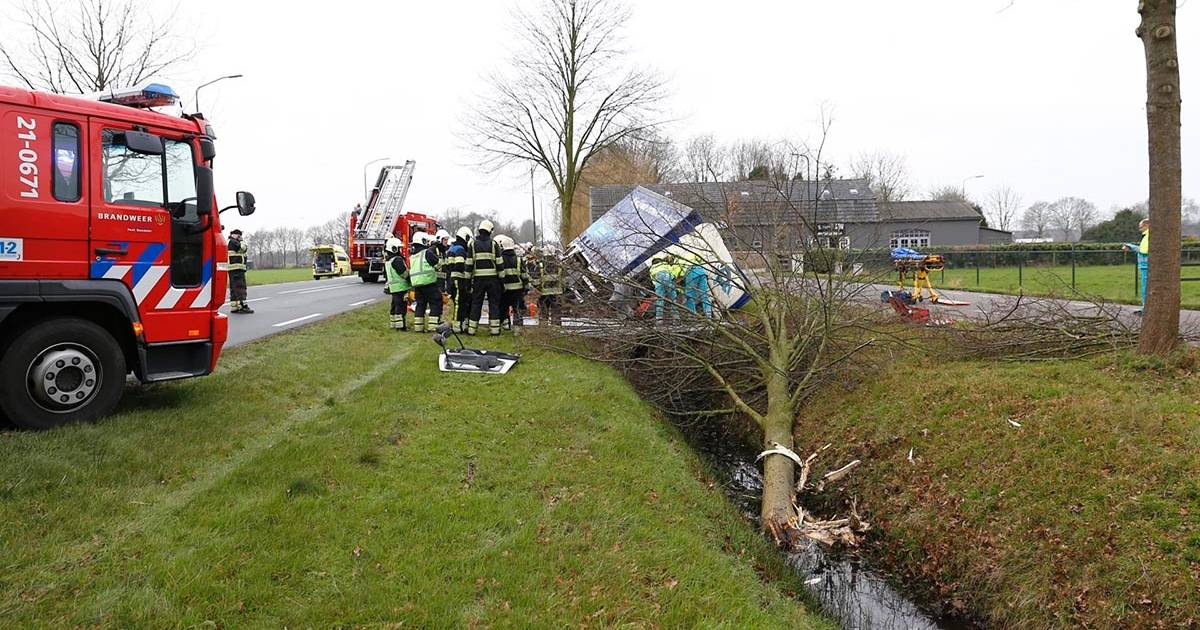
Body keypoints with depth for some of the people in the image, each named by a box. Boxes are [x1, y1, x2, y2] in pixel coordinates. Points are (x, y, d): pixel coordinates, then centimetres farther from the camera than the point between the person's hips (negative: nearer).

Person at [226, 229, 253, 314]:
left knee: (234, 288, 10)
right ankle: (242, 306, -19)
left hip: (233, 269, 11)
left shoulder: (230, 243, 25)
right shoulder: (232, 242, -9)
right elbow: (243, 248, -15)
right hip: (237, 268, -11)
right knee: (240, 287, -14)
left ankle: (234, 307, 11)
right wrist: (242, 241, -2)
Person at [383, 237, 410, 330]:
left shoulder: (388, 261, 14)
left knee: (395, 306, 14)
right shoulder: (397, 260, -17)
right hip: (401, 287, -10)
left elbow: (386, 274, 22)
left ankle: (394, 324, 20)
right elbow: (405, 273, -20)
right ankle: (401, 326, -8)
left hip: (393, 288, 10)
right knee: (401, 306, -8)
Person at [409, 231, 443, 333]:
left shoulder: (412, 256, 15)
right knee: (435, 303, -2)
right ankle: (433, 326, -9)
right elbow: (437, 263, -3)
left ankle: (418, 326, 13)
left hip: (416, 283, 7)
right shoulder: (427, 252, -8)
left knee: (420, 304, 14)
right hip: (428, 282, -7)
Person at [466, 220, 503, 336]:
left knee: (476, 303, 8)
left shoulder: (473, 244, 2)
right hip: (492, 278, -1)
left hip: (478, 278, 1)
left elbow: (469, 264, 1)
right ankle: (494, 328, 4)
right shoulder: (494, 244, 0)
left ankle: (471, 328, 9)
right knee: (494, 303, 6)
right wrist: (501, 279, 5)